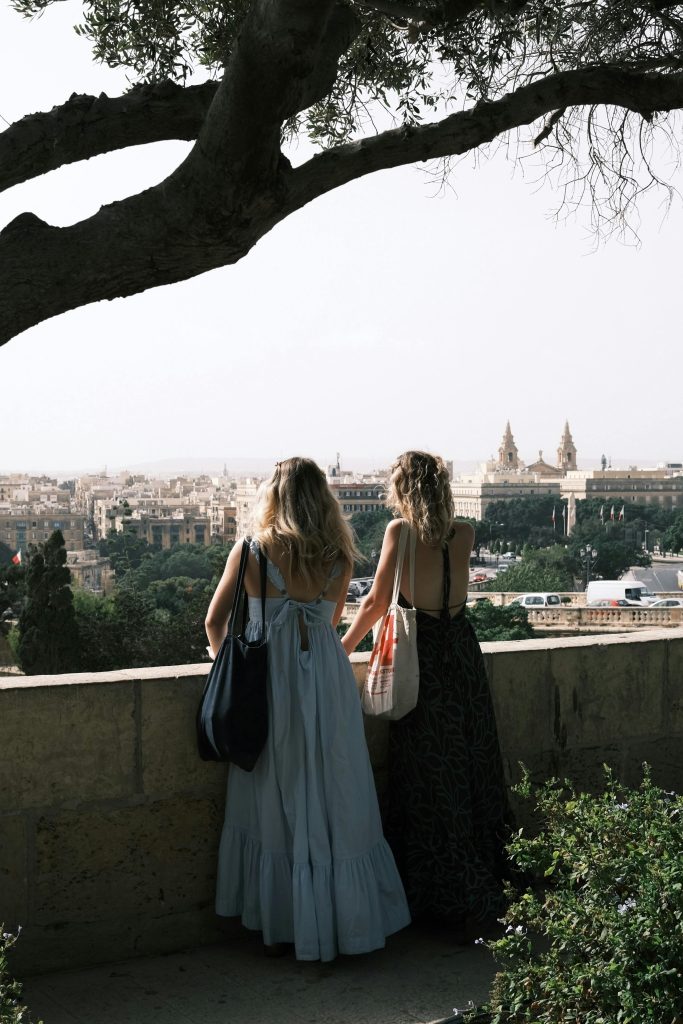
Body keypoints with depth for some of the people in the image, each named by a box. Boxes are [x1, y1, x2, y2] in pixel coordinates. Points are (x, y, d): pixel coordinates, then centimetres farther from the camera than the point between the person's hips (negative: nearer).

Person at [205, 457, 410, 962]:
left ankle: (277, 928, 17)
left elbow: (216, 622, 7)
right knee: (337, 806, 11)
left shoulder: (250, 552, -5)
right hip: (327, 682, 2)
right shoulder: (340, 559, 0)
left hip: (269, 684, -1)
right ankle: (345, 920, 19)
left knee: (273, 808, 9)